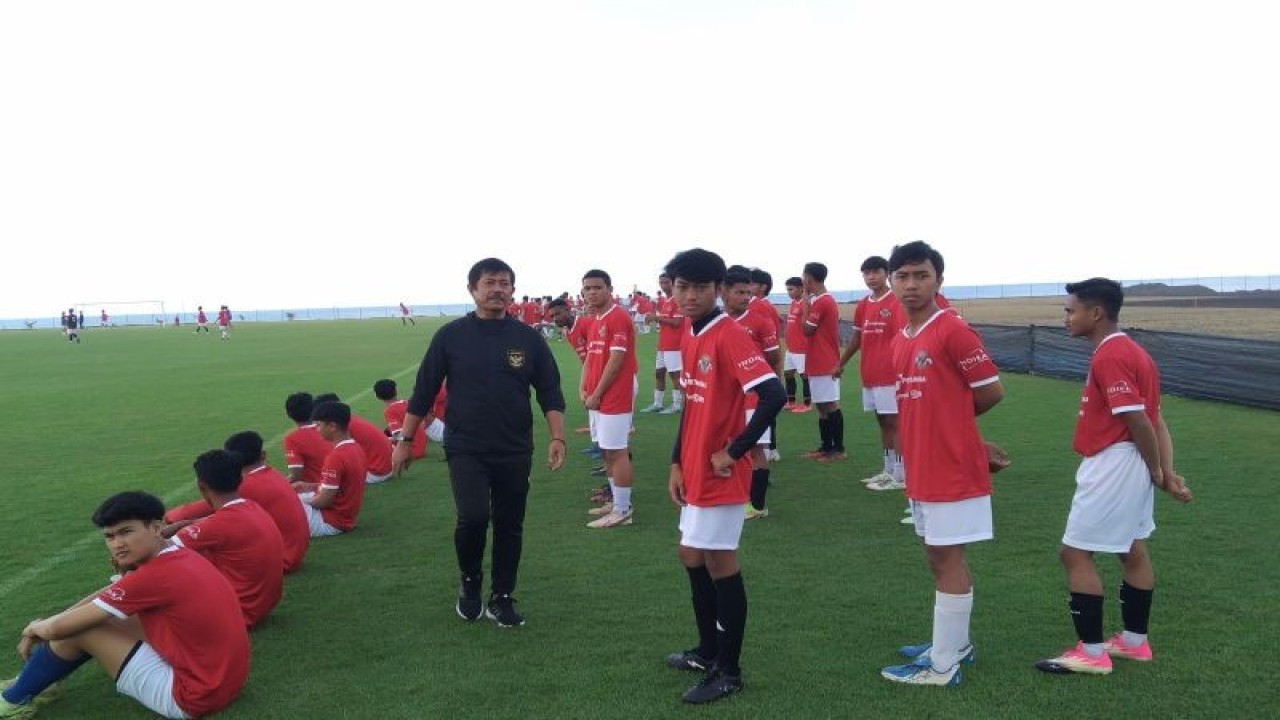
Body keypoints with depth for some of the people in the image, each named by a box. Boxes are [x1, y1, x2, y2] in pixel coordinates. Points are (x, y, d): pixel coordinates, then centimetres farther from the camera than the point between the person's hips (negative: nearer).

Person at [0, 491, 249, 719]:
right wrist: (44, 627, 11)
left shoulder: (157, 574, -23)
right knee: (106, 616, 17)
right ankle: (34, 680, 31)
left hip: (193, 695, -9)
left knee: (78, 628, 1)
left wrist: (35, 628, 10)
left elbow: (58, 628, -12)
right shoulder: (177, 557, 4)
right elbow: (107, 595, 17)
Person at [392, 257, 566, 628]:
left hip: (515, 451, 2)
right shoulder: (451, 336, -2)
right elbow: (424, 391, 3)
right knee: (473, 517, -17)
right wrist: (405, 440, 4)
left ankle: (502, 599, 26)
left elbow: (550, 392, 3)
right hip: (466, 449, -2)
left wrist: (557, 438, -8)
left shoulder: (528, 338, 1)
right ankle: (469, 582, 13)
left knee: (509, 526, 8)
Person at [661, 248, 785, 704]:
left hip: (721, 474, -9)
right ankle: (708, 650, 36)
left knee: (719, 563, 1)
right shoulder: (689, 337, 8)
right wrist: (677, 463, 10)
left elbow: (774, 396, -28)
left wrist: (733, 451, -21)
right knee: (692, 555, 18)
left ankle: (729, 672, 17)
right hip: (694, 472, 9)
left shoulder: (730, 336, -19)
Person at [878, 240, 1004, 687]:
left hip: (952, 470, -8)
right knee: (938, 557, 17)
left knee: (947, 559, 0)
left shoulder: (953, 331, -15)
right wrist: (942, 421, 8)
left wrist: (952, 417, 2)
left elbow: (991, 391, -11)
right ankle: (954, 643, 33)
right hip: (922, 469, 8)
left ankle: (944, 666, 10)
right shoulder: (901, 339, 10)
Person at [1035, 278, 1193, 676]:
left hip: (1113, 466, -11)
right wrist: (1167, 472, 1)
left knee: (1075, 552, -3)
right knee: (1132, 550, 18)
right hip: (1135, 466, 11)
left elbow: (1139, 422, -22)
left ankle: (1092, 652, 3)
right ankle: (1134, 641, 32)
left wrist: (1157, 472, -9)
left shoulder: (1109, 357, -20)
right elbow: (1155, 419, 7)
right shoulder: (1132, 352, 12)